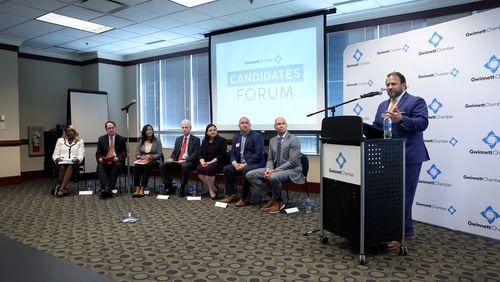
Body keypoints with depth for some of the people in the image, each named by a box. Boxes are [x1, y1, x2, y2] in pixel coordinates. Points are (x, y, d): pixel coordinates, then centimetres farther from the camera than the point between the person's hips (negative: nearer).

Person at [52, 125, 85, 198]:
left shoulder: (80, 141, 19)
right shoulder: (60, 140, 23)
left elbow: (81, 155, 7)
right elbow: (55, 154, 16)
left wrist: (77, 159, -15)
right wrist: (57, 158, -8)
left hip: (73, 162, -1)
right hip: (62, 162, 1)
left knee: (70, 167, -38)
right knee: (62, 167, -36)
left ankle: (61, 189, -43)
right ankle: (64, 188, -29)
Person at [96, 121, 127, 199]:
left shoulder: (121, 139, 9)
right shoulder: (101, 139, 13)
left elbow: (124, 153, 5)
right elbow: (98, 153, 11)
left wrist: (118, 158, -17)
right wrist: (100, 159, -13)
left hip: (117, 161, -1)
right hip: (104, 161, 2)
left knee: (116, 165, -35)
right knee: (100, 166, -32)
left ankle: (110, 188, -38)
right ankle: (106, 188, -44)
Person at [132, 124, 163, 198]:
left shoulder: (157, 141, 7)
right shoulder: (141, 142, 15)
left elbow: (160, 154, -1)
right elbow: (137, 154, 10)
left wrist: (150, 157, -17)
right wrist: (141, 157, -13)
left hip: (154, 161, -3)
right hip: (142, 161, 3)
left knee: (147, 166, -37)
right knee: (136, 166, -32)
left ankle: (142, 189, -40)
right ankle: (137, 189, -38)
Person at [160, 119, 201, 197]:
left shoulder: (196, 140, 3)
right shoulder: (178, 139, 20)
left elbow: (196, 154, -7)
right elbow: (174, 152, 18)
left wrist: (184, 160, -21)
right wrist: (171, 158, -6)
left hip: (189, 162, -5)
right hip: (177, 161, 5)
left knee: (184, 166, -39)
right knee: (162, 166, -18)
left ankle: (182, 189, -23)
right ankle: (170, 188, -8)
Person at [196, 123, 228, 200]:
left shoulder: (222, 140, -2)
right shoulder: (204, 141, 16)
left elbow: (222, 155, -11)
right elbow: (201, 154, 11)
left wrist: (211, 162, -19)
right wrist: (202, 162, -12)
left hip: (218, 163, -5)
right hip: (206, 163, 5)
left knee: (209, 169, -34)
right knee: (199, 169, -26)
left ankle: (211, 190, -13)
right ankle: (213, 188, -13)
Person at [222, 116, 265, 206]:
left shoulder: (257, 136, -6)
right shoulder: (236, 137, 14)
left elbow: (258, 154, -16)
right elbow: (232, 153, 11)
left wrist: (245, 164, -23)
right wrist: (234, 163, -12)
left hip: (255, 164, -6)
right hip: (240, 164, 6)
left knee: (246, 170, -35)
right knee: (227, 168, -15)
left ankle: (244, 197, -19)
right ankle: (231, 195, -5)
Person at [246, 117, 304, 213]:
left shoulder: (294, 140, -11)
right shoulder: (272, 140, 11)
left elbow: (293, 162, -18)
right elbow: (270, 159, 13)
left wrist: (275, 170, -22)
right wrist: (268, 169, -11)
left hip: (291, 170, -7)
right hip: (275, 169, 7)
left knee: (274, 177, -40)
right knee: (250, 174, -8)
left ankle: (277, 200, -9)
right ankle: (273, 197, -4)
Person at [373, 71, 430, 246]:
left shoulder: (416, 102, -3)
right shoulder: (382, 105, 18)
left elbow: (422, 122, -17)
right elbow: (376, 127, 15)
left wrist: (401, 119, -32)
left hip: (409, 157, -7)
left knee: (404, 196, -3)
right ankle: (407, 230, 27)